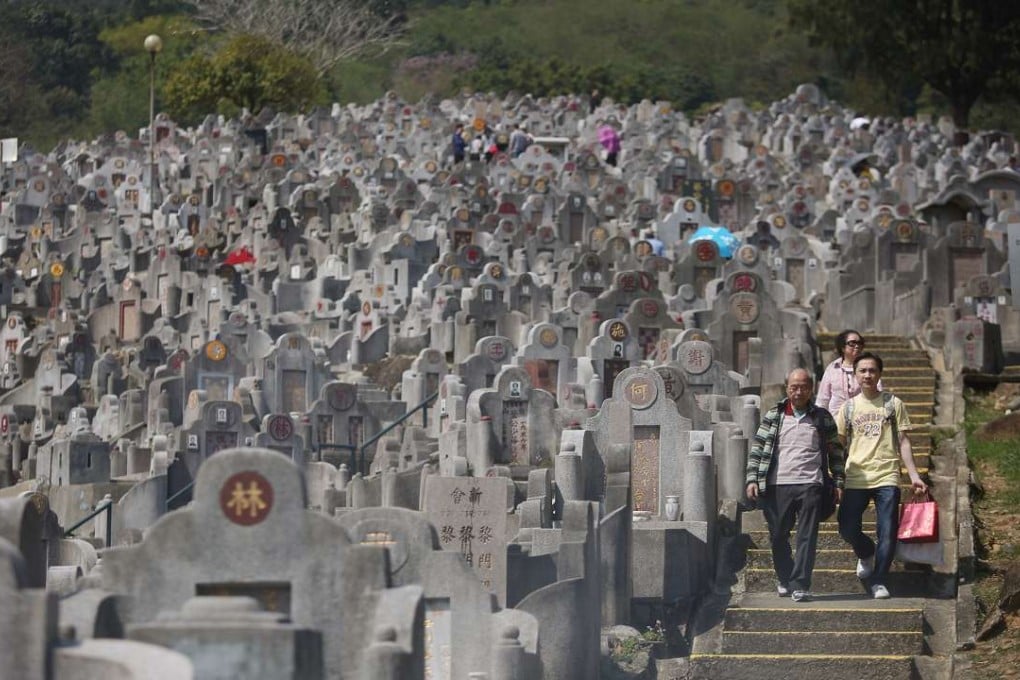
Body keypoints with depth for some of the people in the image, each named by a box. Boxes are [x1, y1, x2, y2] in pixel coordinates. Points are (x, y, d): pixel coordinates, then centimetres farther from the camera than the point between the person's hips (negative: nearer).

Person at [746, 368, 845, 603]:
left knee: (807, 537, -8)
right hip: (777, 485, 1)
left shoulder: (822, 418, 9)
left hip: (810, 486, -1)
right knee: (778, 536, 8)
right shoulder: (773, 416, 9)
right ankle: (785, 579, 26)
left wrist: (838, 482, 8)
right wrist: (752, 479, 0)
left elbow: (835, 451, 14)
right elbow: (757, 448, 9)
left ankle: (800, 585, -9)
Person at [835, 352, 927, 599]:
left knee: (887, 533, -6)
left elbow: (903, 442, 7)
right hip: (855, 478, 1)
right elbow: (839, 444, 13)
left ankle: (879, 582, 5)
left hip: (887, 477, -1)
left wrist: (914, 475, 0)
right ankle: (866, 552, 27)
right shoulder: (848, 407, 10)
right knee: (848, 529, -5)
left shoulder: (893, 404, 7)